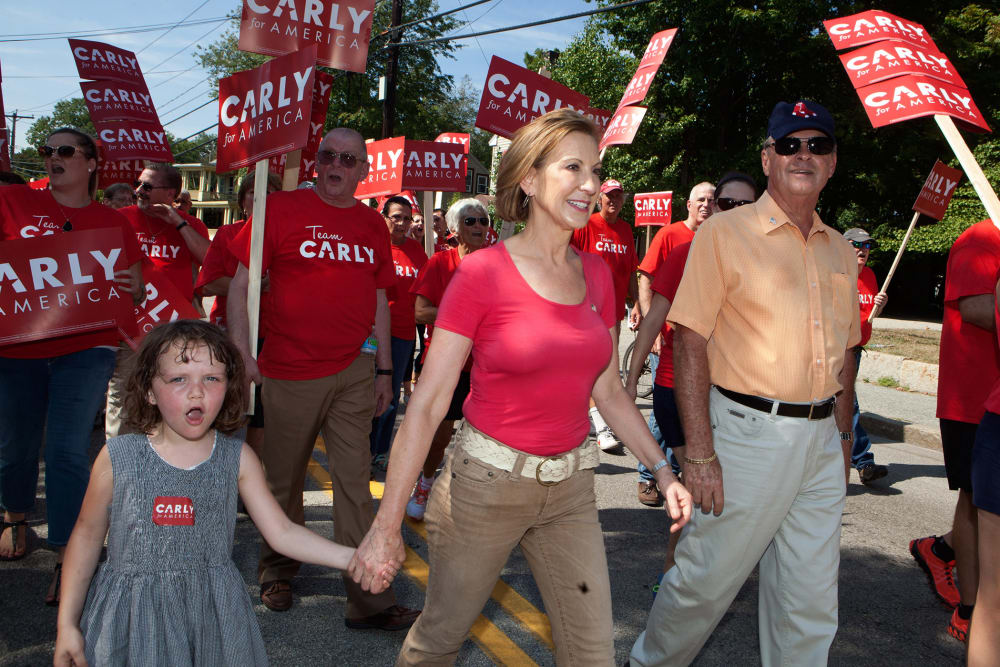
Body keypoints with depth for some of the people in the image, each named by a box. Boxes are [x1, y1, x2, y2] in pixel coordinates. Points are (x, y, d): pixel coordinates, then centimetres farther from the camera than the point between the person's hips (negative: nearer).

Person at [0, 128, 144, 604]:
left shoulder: (112, 223, 8)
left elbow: (136, 291, 12)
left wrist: (130, 287, -10)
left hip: (85, 349, -1)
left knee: (67, 450, -7)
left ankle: (66, 558, 0)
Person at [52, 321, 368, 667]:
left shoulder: (238, 459, -7)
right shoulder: (117, 459, -11)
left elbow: (282, 532, -4)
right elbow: (87, 535, 2)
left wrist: (353, 557, -15)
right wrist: (67, 624, 4)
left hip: (215, 619, 1)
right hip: (133, 619, -1)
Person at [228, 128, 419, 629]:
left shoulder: (373, 224, 9)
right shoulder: (281, 208, -2)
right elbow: (240, 285, -3)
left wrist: (384, 370, 13)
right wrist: (242, 354, -12)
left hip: (354, 373, 3)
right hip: (288, 373, -2)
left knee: (355, 483, 4)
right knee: (283, 480, 12)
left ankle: (368, 600, 9)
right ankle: (277, 573, 36)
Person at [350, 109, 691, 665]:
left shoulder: (596, 274, 3)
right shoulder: (483, 273, -14)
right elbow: (427, 405, -15)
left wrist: (664, 470, 5)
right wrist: (387, 525, -16)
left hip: (570, 488, 5)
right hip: (486, 483, -4)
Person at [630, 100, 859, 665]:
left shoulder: (840, 252, 12)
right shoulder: (726, 233, -7)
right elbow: (690, 343, -12)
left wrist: (844, 438, 17)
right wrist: (699, 452, -17)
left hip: (821, 440, 6)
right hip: (748, 432, -6)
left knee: (812, 601, 13)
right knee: (707, 580, 4)